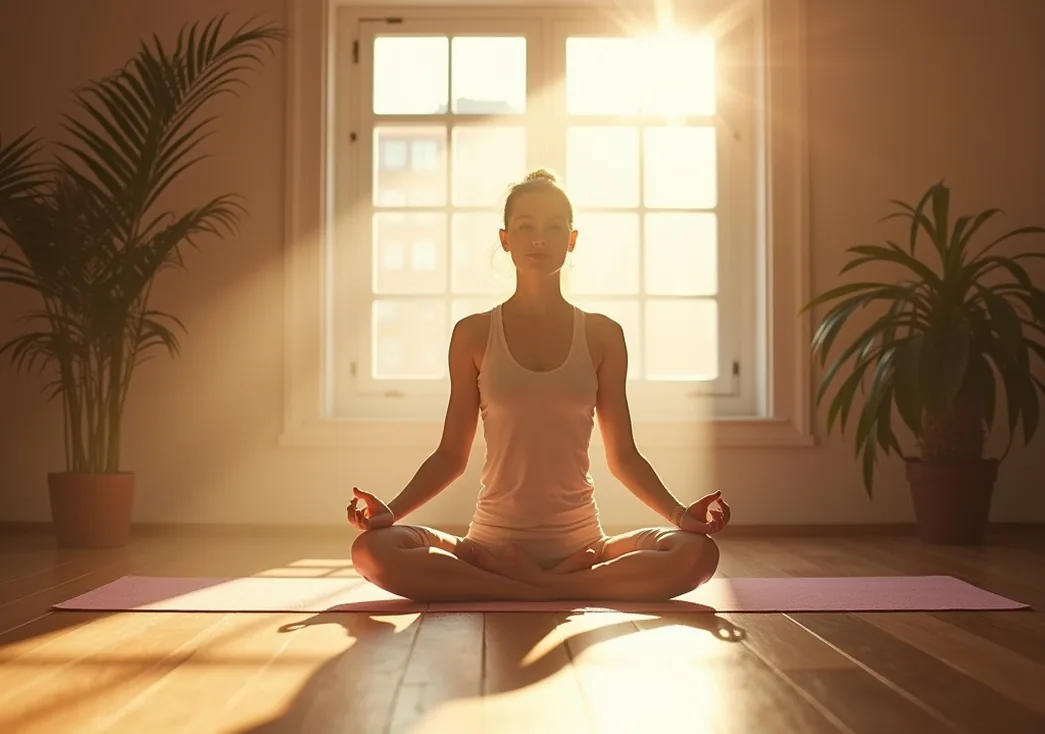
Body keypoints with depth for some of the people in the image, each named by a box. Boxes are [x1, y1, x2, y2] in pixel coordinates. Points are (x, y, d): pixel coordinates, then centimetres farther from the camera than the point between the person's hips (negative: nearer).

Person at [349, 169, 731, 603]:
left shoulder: (602, 335, 7)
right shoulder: (473, 334, 6)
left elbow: (622, 456, 10)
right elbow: (451, 455, 8)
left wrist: (680, 514, -5)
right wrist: (391, 512, -8)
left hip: (580, 544, 1)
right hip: (493, 541, 0)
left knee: (697, 553, -27)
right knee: (372, 551, -27)